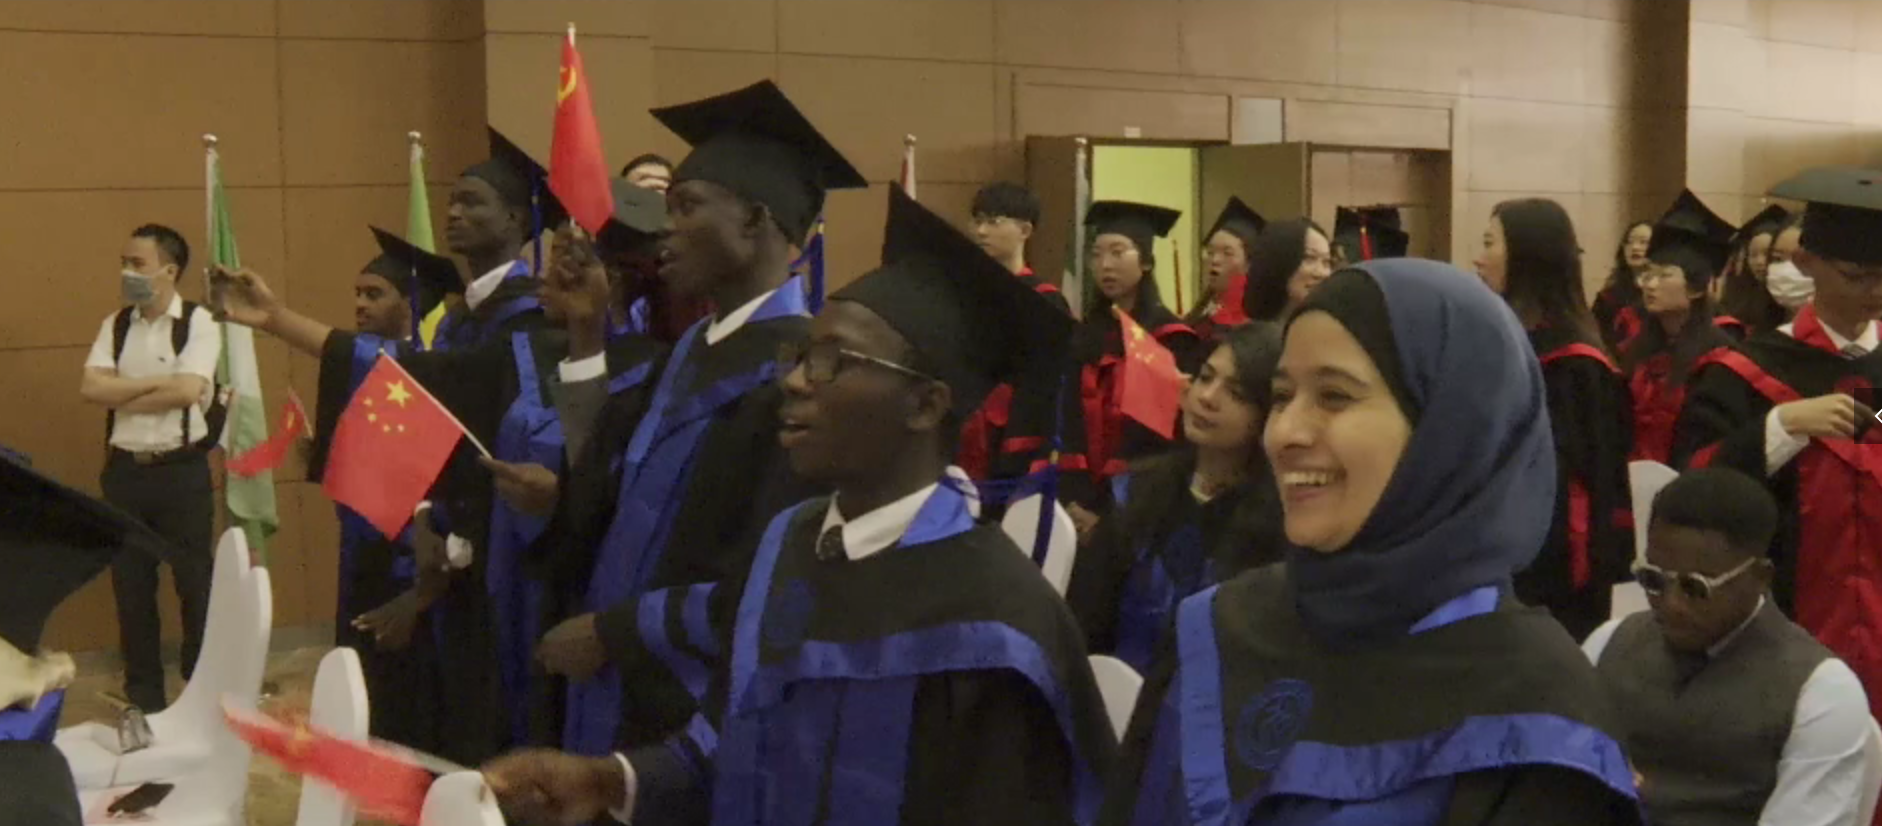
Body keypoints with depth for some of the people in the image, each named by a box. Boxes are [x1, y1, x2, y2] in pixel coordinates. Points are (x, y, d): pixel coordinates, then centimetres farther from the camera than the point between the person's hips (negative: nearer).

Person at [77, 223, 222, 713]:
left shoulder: (199, 323, -8)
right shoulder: (115, 326, 7)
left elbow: (186, 391, -20)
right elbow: (90, 389, -5)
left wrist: (122, 397, -9)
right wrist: (156, 383, -13)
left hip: (182, 470, -5)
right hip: (125, 469, 5)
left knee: (195, 580, 5)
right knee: (131, 583, 11)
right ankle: (142, 691, 24)